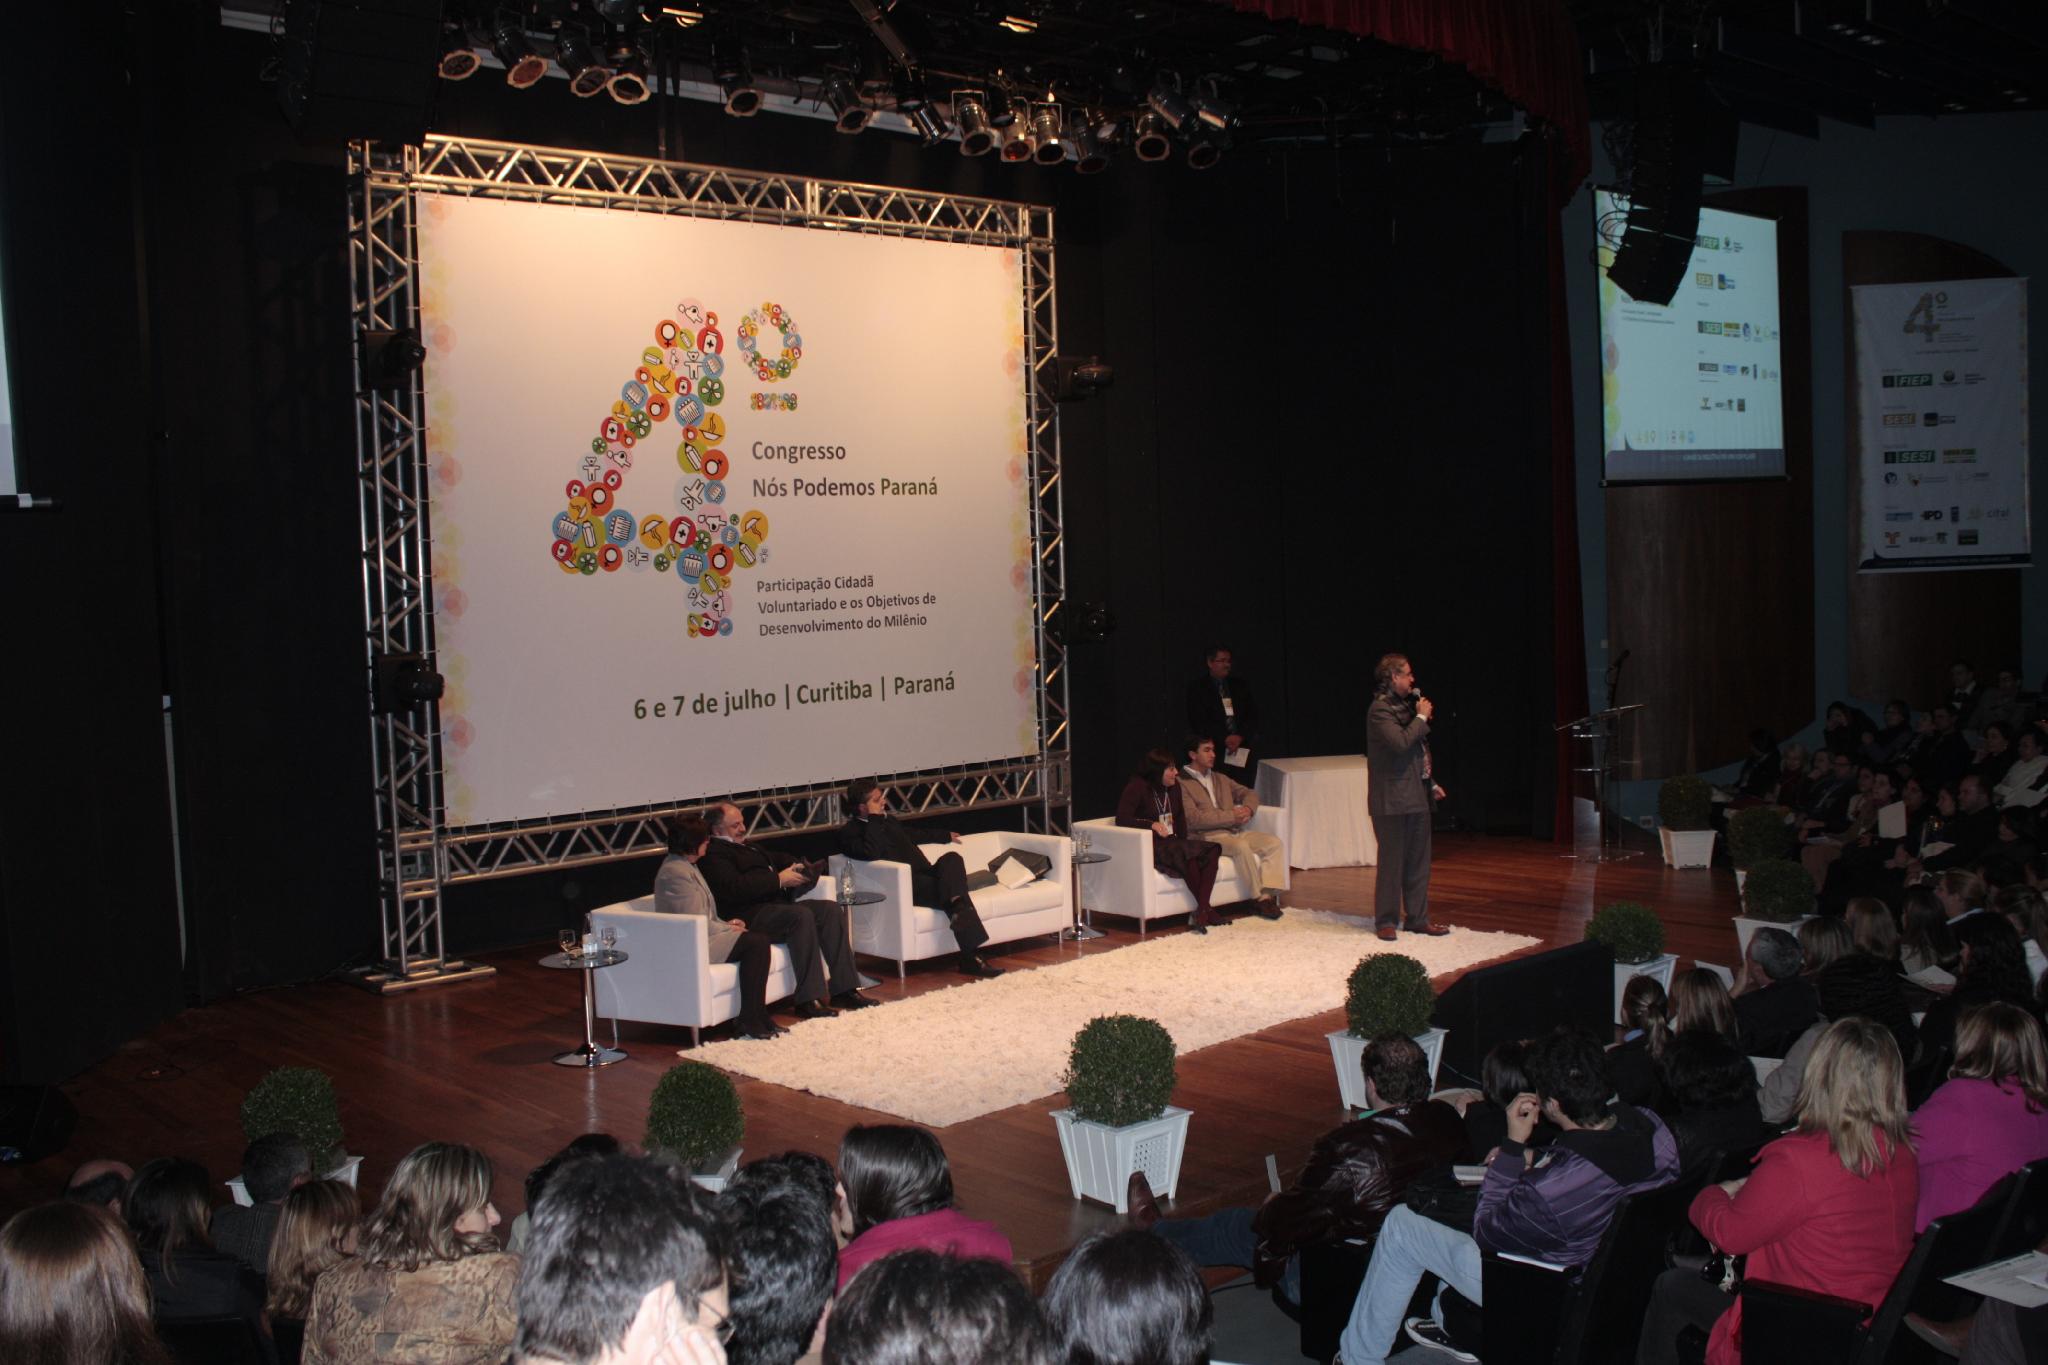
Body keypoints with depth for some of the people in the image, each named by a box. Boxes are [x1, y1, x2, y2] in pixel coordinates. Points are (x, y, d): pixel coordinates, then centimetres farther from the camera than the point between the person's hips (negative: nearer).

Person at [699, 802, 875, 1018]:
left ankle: (843, 990, -12)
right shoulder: (713, 854, -4)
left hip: (775, 905, 10)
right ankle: (809, 1000, -32)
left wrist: (797, 869, 11)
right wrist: (779, 879, -15)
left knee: (832, 909, -8)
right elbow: (735, 888, -19)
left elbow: (779, 859, 35)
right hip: (748, 916, -10)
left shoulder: (745, 846, 28)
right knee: (802, 915, -33)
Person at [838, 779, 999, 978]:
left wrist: (946, 836, 56)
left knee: (951, 858, -25)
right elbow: (872, 853, -24)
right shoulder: (849, 832, -3)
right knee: (954, 893, -30)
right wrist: (874, 819, -14)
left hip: (927, 875, 8)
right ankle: (970, 958, -36)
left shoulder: (889, 820, 24)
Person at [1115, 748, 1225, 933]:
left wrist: (1183, 841, 3)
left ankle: (1201, 911, -27)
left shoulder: (1174, 787, 14)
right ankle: (1206, 909, -22)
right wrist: (1152, 824, -21)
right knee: (1188, 852, -33)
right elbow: (1122, 819, -14)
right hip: (1149, 847, -7)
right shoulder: (1137, 787, -7)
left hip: (1172, 843, 7)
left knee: (1211, 850, -19)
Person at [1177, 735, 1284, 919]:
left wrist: (1247, 809, 0)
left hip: (1235, 831, 8)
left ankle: (1267, 894, -23)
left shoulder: (1221, 779, 22)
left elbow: (1249, 793, 26)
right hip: (1207, 837, -7)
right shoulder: (1181, 784, -3)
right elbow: (1194, 818, -14)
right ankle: (1258, 898, -23)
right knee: (1242, 847, -35)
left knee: (1275, 842, -14)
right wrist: (1232, 816, -14)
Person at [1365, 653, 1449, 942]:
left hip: (1417, 796, 9)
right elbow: (1400, 742, -26)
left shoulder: (1406, 705, 16)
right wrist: (1421, 718, -13)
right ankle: (1385, 921, 8)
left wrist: (1431, 783, 20)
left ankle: (1417, 918, 18)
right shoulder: (1380, 709, -12)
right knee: (1392, 861, -1)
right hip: (1393, 799, -9)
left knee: (1418, 862, 11)